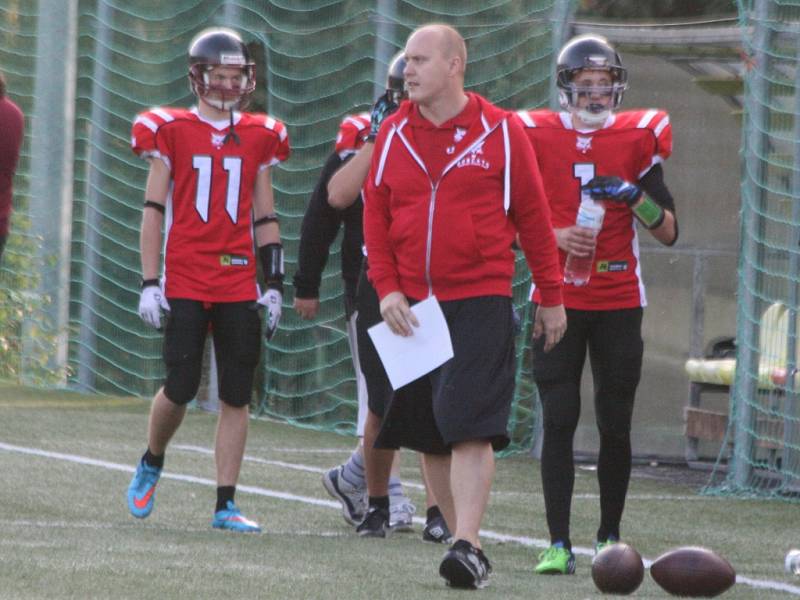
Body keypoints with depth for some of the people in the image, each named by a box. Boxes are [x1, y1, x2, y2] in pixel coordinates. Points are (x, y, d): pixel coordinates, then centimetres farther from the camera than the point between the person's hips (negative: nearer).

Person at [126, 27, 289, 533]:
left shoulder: (259, 137, 10)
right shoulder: (172, 131, 2)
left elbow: (265, 218, 14)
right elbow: (154, 211, 2)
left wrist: (274, 284, 8)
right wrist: (150, 283, -3)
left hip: (239, 283, 3)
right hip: (185, 279, -3)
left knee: (238, 396, 0)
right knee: (180, 389, -5)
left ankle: (226, 504, 5)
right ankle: (151, 464, 25)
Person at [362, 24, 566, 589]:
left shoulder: (500, 133, -3)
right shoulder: (394, 134, 6)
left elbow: (533, 217, 3)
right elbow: (376, 217, 11)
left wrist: (552, 297, 5)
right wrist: (387, 289, -2)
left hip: (481, 303, -5)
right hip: (414, 305, 5)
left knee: (471, 430, -15)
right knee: (429, 435, 7)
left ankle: (467, 547, -18)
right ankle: (465, 545, 17)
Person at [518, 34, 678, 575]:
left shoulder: (636, 139, 3)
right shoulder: (538, 138, 2)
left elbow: (669, 233, 4)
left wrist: (635, 196, -13)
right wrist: (554, 236, -12)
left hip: (619, 302, 1)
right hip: (558, 300, -1)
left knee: (616, 425, 3)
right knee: (559, 420, -9)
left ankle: (610, 537, 17)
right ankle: (559, 544, -10)